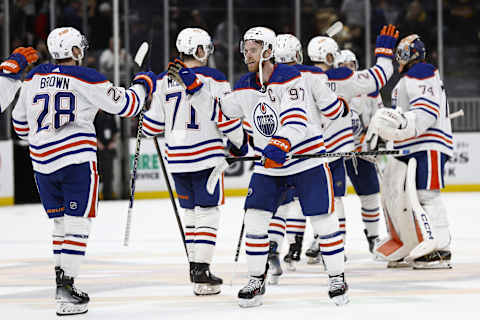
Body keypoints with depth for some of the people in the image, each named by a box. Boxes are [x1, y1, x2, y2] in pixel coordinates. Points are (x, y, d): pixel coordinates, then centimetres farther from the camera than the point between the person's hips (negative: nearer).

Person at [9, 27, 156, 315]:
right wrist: (143, 86, 17)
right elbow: (124, 105, -2)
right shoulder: (86, 79, -6)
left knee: (61, 223, 17)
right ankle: (65, 288, -11)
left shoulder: (34, 78, 10)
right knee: (77, 223, -3)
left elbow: (20, 121, 20)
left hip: (42, 162, 5)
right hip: (76, 159, -5)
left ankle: (62, 281, 17)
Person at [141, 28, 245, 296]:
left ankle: (195, 264, 24)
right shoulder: (213, 79, -8)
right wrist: (243, 142, 5)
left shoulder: (165, 81, 4)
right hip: (207, 155, -5)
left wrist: (145, 130, 30)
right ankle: (201, 273, -9)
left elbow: (155, 122, 7)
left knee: (190, 210, 18)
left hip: (177, 158, 5)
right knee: (207, 211, -2)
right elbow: (227, 119, -11)